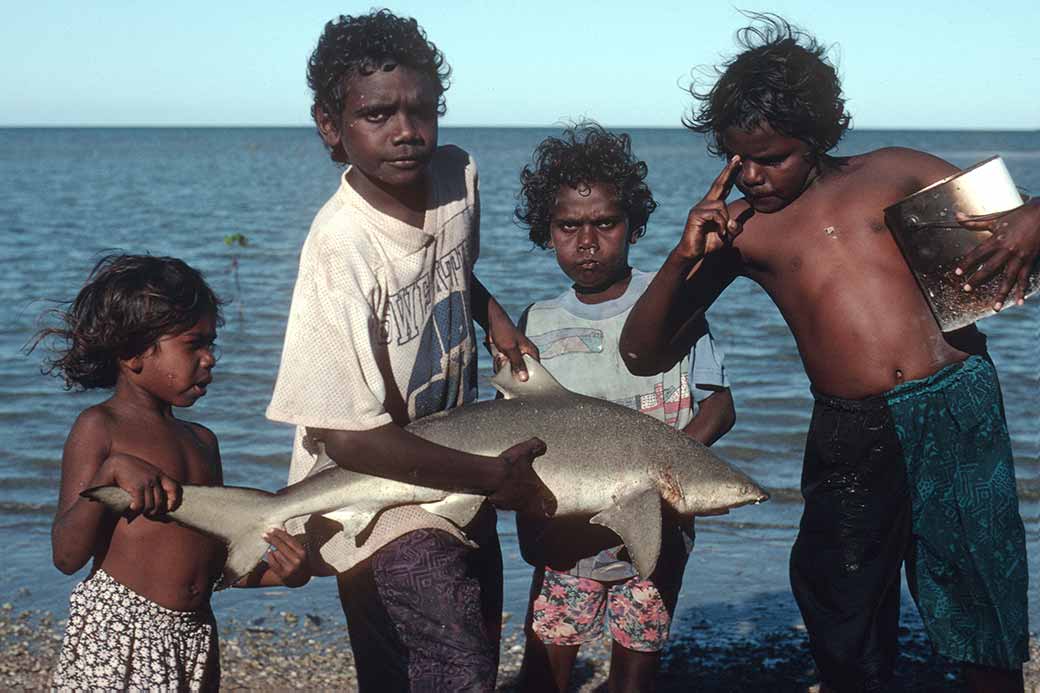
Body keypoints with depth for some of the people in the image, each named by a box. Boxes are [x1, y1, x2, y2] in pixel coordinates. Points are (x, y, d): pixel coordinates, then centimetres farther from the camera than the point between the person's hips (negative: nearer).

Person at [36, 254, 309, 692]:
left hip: (194, 638, 6)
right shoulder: (100, 426, -4)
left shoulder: (202, 441, 16)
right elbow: (67, 556, -10)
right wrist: (112, 471, -21)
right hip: (116, 631, -6)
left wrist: (275, 573, -1)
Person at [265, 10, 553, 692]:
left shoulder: (459, 176, -7)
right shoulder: (342, 246, -28)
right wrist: (491, 476, -19)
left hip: (455, 468, 7)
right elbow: (349, 436, -27)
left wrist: (494, 315, 2)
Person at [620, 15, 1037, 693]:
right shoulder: (737, 230, 10)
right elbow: (643, 353, 9)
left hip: (959, 405, 0)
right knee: (843, 623, 8)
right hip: (850, 435, 1)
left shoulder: (888, 173, 10)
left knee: (983, 597, 5)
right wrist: (683, 257, -7)